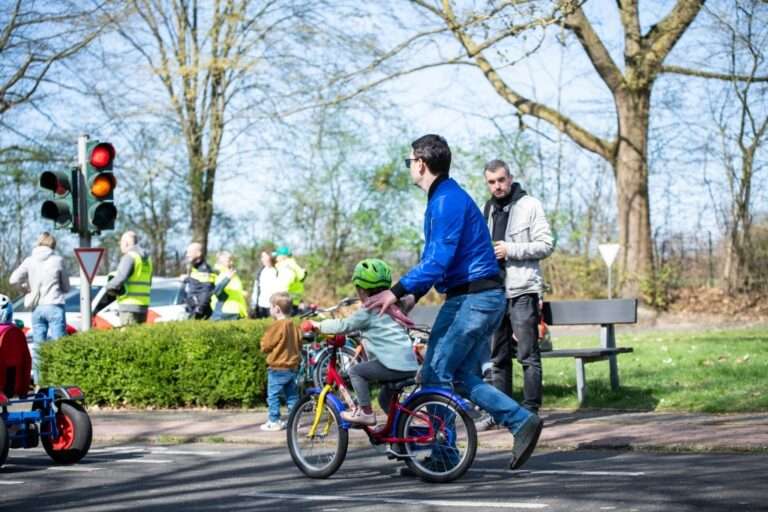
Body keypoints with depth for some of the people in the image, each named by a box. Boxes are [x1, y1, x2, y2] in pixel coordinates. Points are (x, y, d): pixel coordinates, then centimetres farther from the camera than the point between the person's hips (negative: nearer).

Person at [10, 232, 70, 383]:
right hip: (54, 307, -3)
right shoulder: (58, 260, -2)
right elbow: (66, 287, 5)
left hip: (37, 308, 3)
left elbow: (13, 279, -5)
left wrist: (27, 288, 12)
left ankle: (37, 378, 8)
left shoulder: (29, 260, 3)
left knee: (37, 344, 9)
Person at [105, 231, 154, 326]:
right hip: (143, 305, 8)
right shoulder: (147, 259, 17)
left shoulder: (129, 257, -10)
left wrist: (109, 286, -5)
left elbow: (120, 278, -23)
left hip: (129, 305, -8)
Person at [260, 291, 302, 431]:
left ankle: (274, 421, -1)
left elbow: (265, 346, -13)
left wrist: (263, 340, 7)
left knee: (273, 396, 0)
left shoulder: (277, 326, -18)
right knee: (292, 396, 13)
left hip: (277, 368, -7)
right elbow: (299, 344, 12)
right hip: (292, 367, 7)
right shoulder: (294, 326, 3)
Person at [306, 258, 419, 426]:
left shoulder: (368, 311, -2)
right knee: (385, 398, 25)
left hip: (393, 365, -9)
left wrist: (319, 325, 10)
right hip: (410, 365, 9)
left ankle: (365, 412, -2)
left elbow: (344, 325, -3)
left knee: (356, 371, 1)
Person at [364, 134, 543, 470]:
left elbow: (438, 261, -23)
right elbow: (435, 257, 23)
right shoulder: (443, 198, 19)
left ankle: (428, 452, 1)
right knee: (463, 377, 11)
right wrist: (412, 294, 12)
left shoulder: (448, 201, -15)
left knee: (435, 375, -5)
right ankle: (523, 422, 5)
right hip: (481, 298, 10)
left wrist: (398, 291, -21)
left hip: (473, 299, -10)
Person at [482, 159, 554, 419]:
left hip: (522, 290, -6)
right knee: (497, 356, 10)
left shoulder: (529, 206, -2)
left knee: (528, 355, -5)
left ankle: (531, 410, -3)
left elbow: (546, 245, -7)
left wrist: (510, 250, -15)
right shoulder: (486, 210, 17)